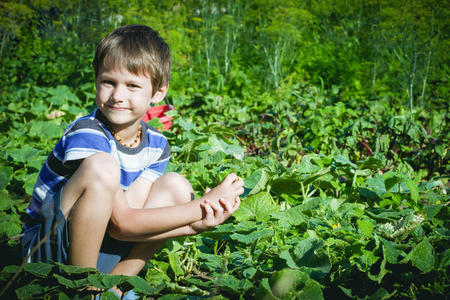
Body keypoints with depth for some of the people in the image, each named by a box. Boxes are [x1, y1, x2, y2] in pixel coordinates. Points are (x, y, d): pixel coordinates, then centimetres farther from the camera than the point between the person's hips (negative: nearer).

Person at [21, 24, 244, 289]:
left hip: (99, 251, 7)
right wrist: (204, 205, -24)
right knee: (102, 167, -30)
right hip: (48, 253, -6)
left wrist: (194, 225, -26)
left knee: (176, 185, -4)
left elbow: (120, 227, -10)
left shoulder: (156, 145, -2)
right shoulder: (86, 134, -22)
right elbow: (121, 222, -25)